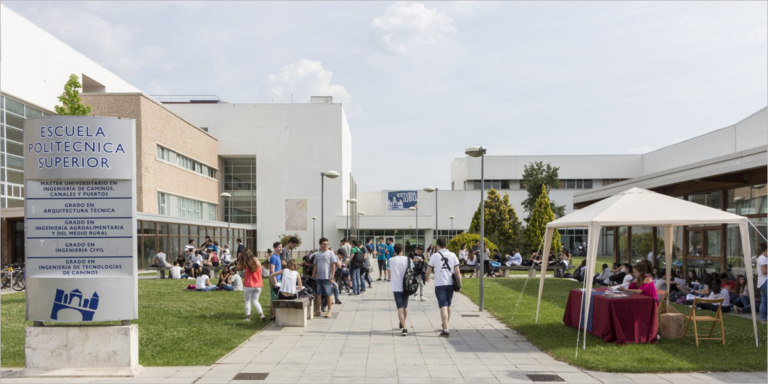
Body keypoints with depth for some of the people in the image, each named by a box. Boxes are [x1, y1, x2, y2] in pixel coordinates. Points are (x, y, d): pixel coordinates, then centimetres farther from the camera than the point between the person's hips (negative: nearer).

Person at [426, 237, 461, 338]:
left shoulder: (435, 256, -4)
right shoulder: (452, 255, 2)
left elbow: (428, 270, 1)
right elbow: (457, 272, -1)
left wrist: (427, 278, 22)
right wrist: (459, 284, 6)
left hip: (440, 284, -3)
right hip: (450, 284, 4)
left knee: (443, 307, -7)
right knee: (448, 306, 20)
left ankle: (445, 330, -15)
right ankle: (445, 325, 39)